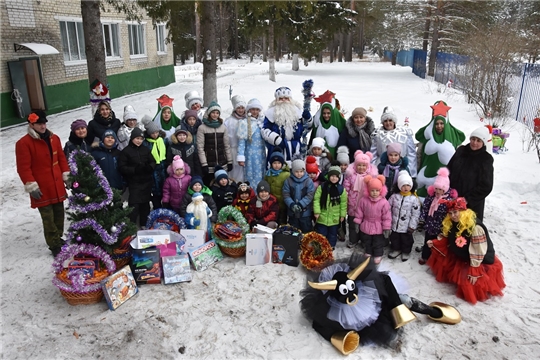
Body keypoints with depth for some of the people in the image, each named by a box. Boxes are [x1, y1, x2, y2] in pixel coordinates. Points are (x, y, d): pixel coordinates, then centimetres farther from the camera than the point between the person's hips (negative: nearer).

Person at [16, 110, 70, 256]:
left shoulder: (54, 138, 7)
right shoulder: (23, 143, -12)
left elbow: (61, 157, 16)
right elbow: (23, 167, -14)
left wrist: (66, 175, 12)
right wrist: (31, 186, -16)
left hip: (57, 186, 6)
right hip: (41, 189, -6)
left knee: (59, 214, 16)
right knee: (48, 218, 0)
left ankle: (58, 238, 33)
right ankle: (54, 245, 10)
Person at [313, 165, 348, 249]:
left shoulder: (341, 189, -5)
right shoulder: (322, 187, -8)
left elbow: (343, 203, 2)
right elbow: (316, 199, -7)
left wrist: (342, 215, 3)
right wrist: (317, 211, -14)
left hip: (334, 218, 1)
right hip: (322, 217, -1)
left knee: (332, 234, 17)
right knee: (321, 234, 9)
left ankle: (331, 246, 34)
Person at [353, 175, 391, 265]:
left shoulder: (384, 202, -19)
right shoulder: (363, 200, -14)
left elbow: (387, 217, -13)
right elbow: (359, 212, -4)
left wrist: (387, 228, -12)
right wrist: (357, 223, -1)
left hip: (378, 228, -2)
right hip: (366, 226, 3)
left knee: (378, 243, 14)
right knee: (366, 242, 22)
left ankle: (378, 255, 35)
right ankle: (368, 252, 45)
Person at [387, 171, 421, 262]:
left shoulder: (414, 199, -15)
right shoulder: (394, 196, -6)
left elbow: (415, 214, -12)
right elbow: (388, 208, 3)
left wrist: (412, 226, -12)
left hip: (406, 226, -3)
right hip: (395, 224, 3)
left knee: (406, 239, 15)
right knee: (394, 238, 20)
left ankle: (406, 252, 38)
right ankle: (396, 249, 43)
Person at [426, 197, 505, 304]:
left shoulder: (475, 227, -33)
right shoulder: (451, 224, -8)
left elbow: (478, 251, -30)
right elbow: (447, 240, 6)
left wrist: (474, 271, -27)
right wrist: (434, 243, -9)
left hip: (480, 262, -8)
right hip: (460, 257, 8)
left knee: (470, 284, -14)